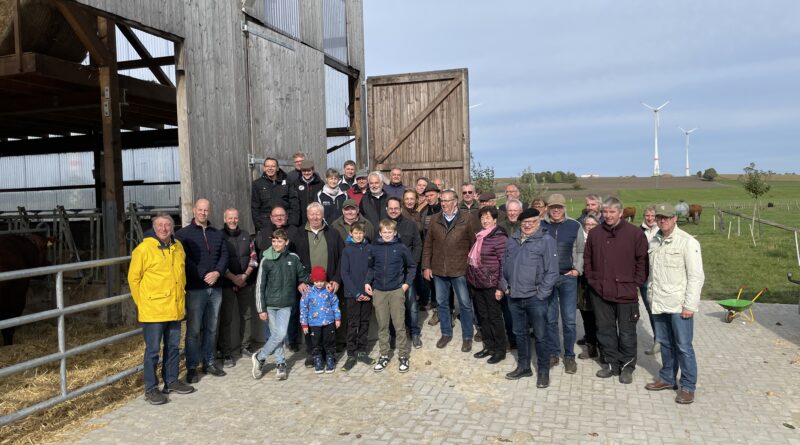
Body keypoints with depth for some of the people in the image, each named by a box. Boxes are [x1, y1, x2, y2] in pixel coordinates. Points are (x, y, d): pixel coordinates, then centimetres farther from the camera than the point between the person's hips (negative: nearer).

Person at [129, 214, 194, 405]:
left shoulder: (178, 247, 8)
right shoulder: (143, 249, -11)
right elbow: (134, 278, -6)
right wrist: (142, 303, -3)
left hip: (175, 309, 6)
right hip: (153, 310, -6)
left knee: (173, 347, 16)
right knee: (153, 350, 2)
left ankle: (171, 381, 30)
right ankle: (151, 389, 13)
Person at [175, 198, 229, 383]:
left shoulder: (217, 234, 14)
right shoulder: (183, 234, -1)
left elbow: (224, 256, 8)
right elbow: (184, 260, -11)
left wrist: (217, 272, -10)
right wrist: (203, 276, -15)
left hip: (215, 288, 5)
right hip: (195, 289, -4)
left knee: (211, 328, 12)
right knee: (193, 330, -1)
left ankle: (209, 363, 23)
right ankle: (191, 368, 9)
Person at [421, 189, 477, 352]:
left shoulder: (466, 220, -5)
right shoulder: (434, 219, 4)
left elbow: (473, 245, -2)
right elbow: (428, 245, 7)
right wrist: (426, 266, 2)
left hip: (460, 270, -3)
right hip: (438, 270, 3)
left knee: (465, 304, 6)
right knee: (442, 303, 14)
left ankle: (467, 337, 21)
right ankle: (446, 333, 31)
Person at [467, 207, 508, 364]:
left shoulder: (499, 237, -14)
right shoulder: (480, 236, 10)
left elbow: (504, 263, -16)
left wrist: (500, 287, -17)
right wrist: (472, 280, 15)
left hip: (490, 284, -7)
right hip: (477, 283, 7)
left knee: (495, 317, 3)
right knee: (483, 316, 15)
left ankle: (500, 350, 16)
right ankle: (489, 346, 27)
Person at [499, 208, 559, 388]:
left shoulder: (546, 241, -8)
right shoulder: (512, 241, 9)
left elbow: (552, 271, -11)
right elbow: (504, 266, 16)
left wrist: (541, 294, -13)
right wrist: (504, 286, 7)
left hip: (535, 297, -5)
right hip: (514, 297, 5)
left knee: (540, 336, 4)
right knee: (520, 333, 16)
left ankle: (543, 371, 18)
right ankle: (523, 366, 31)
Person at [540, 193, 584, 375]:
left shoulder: (574, 226, 2)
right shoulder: (540, 226, 2)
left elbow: (580, 251, 8)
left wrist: (578, 269, -3)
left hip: (568, 277, 0)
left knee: (569, 319, 2)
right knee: (549, 318, 8)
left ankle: (569, 356, 15)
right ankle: (553, 353, 21)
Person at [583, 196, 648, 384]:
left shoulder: (635, 233, -5)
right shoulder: (595, 233, 7)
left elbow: (642, 261, -3)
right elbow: (587, 259, 16)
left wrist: (636, 284, -6)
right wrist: (591, 279, 7)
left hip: (626, 292, -4)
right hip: (600, 292, 4)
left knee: (626, 332, 6)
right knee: (605, 329, 12)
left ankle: (627, 366, 20)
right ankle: (611, 363, 25)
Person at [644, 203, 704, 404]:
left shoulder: (687, 242, -10)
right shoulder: (654, 242, 10)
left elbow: (696, 276, -12)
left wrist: (690, 305, -14)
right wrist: (651, 295, 12)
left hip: (679, 305, -6)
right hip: (659, 303, 6)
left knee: (683, 346, 0)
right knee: (665, 343, 16)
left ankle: (688, 387, 12)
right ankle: (667, 378, 30)